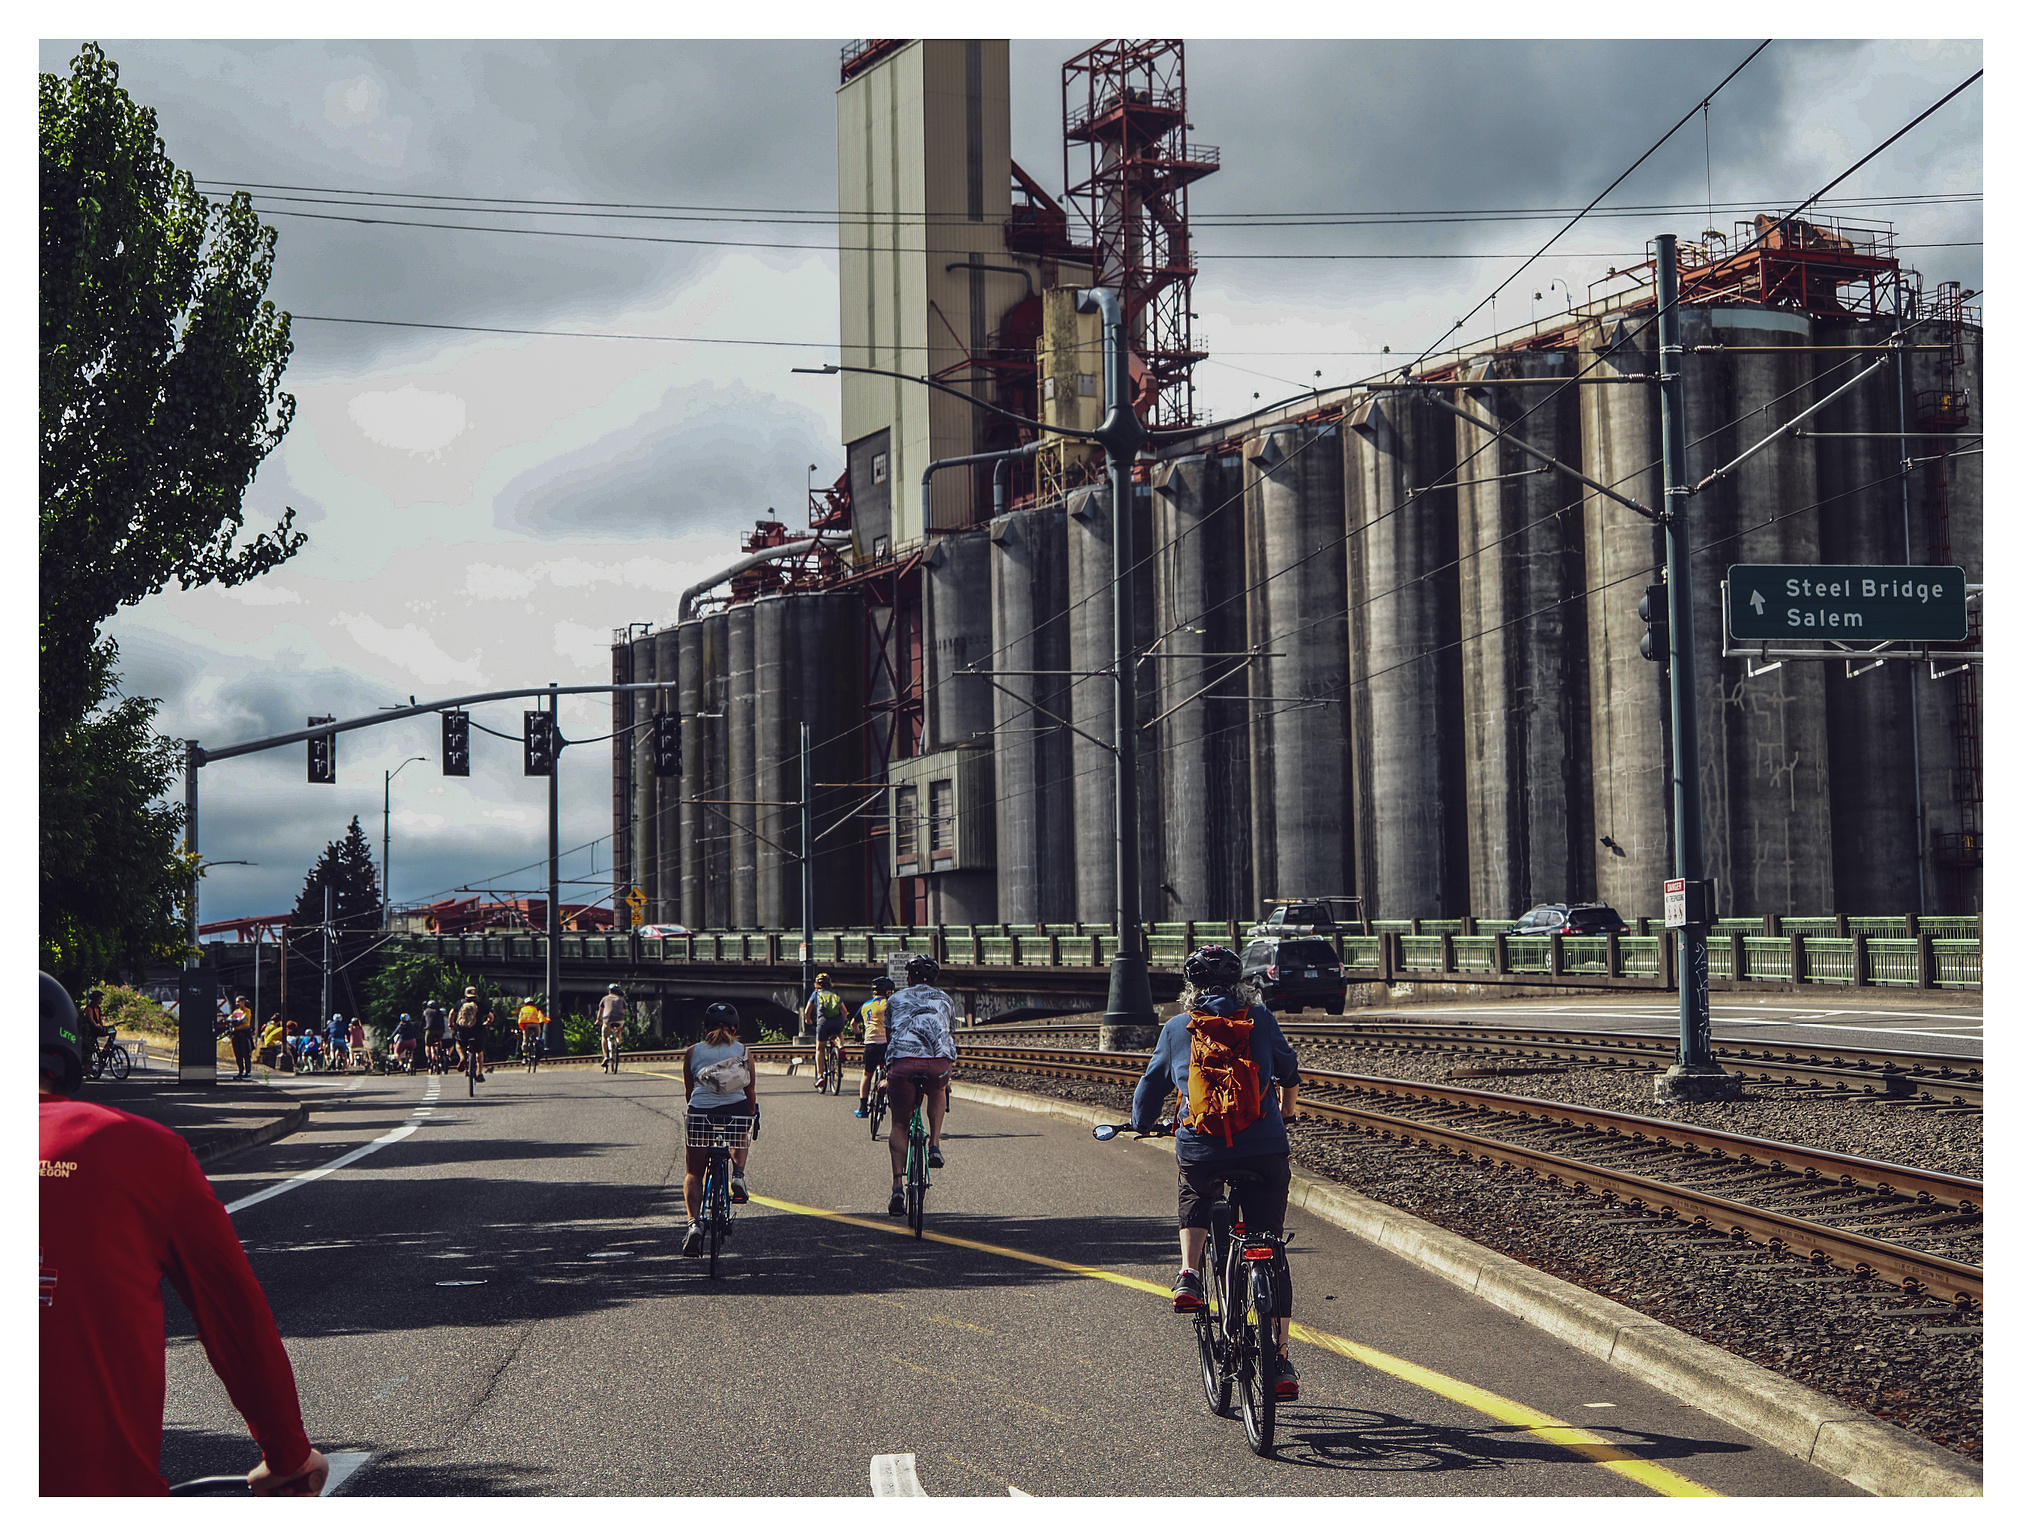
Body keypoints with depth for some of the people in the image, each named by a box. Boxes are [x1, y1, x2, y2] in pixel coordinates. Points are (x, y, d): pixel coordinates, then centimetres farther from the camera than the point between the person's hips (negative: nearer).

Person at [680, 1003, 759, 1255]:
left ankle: (694, 1223, -6)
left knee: (694, 1174, 15)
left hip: (700, 1112, 0)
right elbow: (750, 1091, 15)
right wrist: (753, 1118, 30)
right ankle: (738, 1175, 9)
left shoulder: (692, 1052, 13)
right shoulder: (743, 1052, 13)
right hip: (736, 1111, 0)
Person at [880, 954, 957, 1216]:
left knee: (899, 1125, 13)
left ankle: (898, 1186, -2)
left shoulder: (895, 999, 28)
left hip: (903, 1059, -1)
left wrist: (888, 1076, 47)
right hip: (939, 1061, 1)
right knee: (938, 1092, 36)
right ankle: (934, 1146, 17)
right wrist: (948, 1076, 53)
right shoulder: (945, 999, 30)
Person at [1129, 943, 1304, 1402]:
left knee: (1195, 1201, 36)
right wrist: (1288, 1106, 47)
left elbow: (1151, 1084, 19)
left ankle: (1188, 1276, 14)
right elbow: (1288, 1068, 25)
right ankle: (1279, 1360, 6)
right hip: (1266, 1149, 0)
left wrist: (1141, 1124, 41)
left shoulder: (1176, 1028, 8)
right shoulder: (1260, 1019, 8)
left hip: (1199, 1150, 1)